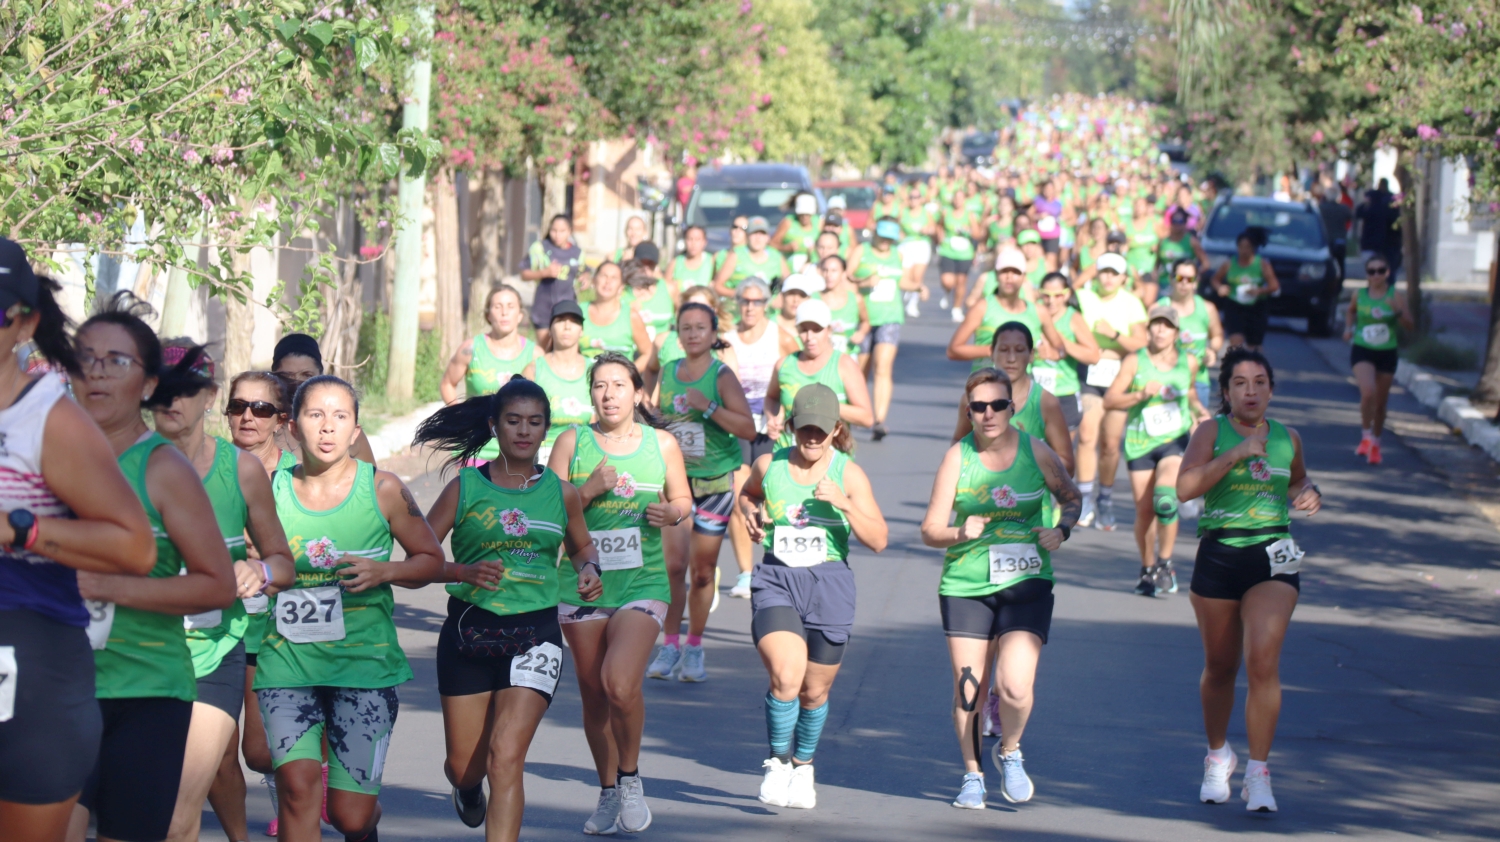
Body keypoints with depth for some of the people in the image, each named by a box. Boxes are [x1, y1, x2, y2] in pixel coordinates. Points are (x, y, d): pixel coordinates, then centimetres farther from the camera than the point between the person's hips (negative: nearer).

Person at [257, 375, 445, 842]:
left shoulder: (382, 488, 0)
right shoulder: (272, 488, 2)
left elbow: (431, 559, 8)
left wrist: (385, 571, -11)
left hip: (365, 661, 0)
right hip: (287, 662, 1)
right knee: (297, 784, -20)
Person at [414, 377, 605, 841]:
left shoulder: (562, 493, 4)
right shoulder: (464, 488, -2)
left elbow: (581, 546, 23)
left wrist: (588, 570, 1)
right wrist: (464, 572, -20)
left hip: (535, 633, 0)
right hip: (469, 629, 0)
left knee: (506, 755, -16)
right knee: (464, 765, 9)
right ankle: (468, 788, 48)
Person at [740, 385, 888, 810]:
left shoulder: (849, 474, -3)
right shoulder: (768, 465, 2)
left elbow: (878, 540, -7)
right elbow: (748, 493, 26)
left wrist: (844, 504, -21)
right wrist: (750, 512, 3)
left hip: (829, 585, 0)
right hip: (777, 582, 0)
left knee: (814, 691, 10)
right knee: (785, 676, -22)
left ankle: (803, 767, 37)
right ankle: (778, 762, -1)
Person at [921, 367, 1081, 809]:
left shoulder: (1036, 452, -1)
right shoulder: (957, 457, -3)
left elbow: (1071, 497, 17)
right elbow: (930, 531, -1)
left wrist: (1061, 529, -2)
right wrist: (961, 533, -22)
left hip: (1027, 584, 0)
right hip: (965, 586, 0)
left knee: (1016, 686, -15)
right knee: (967, 688, 2)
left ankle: (1009, 752, 16)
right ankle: (972, 775, 24)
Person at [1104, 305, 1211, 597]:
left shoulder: (1189, 362, 3)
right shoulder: (1134, 362, -5)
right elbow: (1109, 400, -8)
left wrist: (1199, 411, 5)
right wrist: (1141, 395, -20)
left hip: (1177, 440, 0)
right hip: (1140, 442, 0)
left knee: (1165, 499, -23)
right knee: (1144, 510, 2)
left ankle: (1165, 564, -6)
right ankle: (1147, 570, 24)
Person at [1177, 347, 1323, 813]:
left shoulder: (1287, 438, 9)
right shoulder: (1212, 432, -1)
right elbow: (1185, 487, -15)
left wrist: (1310, 493, 6)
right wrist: (1234, 454, -21)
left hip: (1273, 559, 1)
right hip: (1218, 557, -1)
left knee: (1263, 662, -14)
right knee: (1220, 667, 12)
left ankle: (1258, 774, -8)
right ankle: (1218, 756, 36)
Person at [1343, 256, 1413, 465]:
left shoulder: (1396, 297, -5)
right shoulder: (1359, 295, -1)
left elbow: (1411, 326, -7)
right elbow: (1351, 312, 21)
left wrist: (1398, 311, -24)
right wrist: (1348, 328, 3)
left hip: (1387, 353, 1)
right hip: (1362, 351, -1)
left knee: (1380, 402, 11)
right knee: (1368, 392, -24)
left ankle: (1375, 443, 32)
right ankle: (1366, 435, -2)